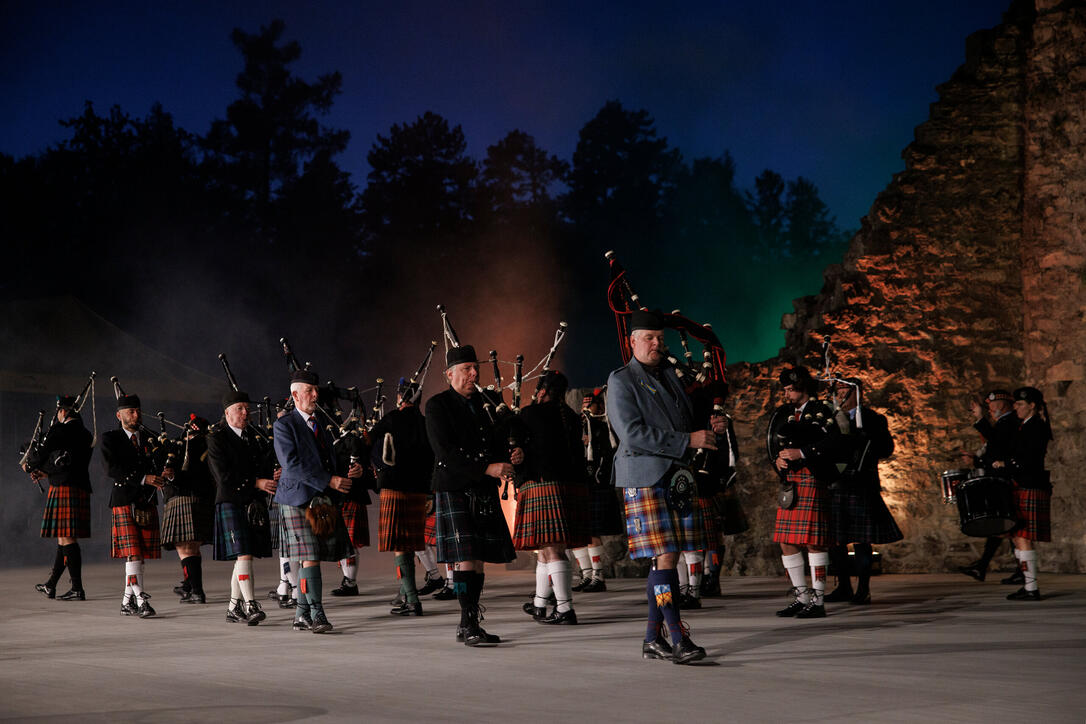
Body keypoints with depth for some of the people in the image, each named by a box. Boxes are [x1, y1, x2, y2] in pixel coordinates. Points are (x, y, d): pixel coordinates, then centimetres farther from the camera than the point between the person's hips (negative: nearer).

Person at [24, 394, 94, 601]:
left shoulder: (59, 430, -8)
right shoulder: (86, 435, 17)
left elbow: (40, 454, -4)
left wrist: (28, 466, 18)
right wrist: (46, 473, 27)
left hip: (63, 489, -9)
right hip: (82, 489, 9)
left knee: (66, 538, -7)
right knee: (65, 538, 14)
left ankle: (77, 589, -9)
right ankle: (50, 585, 25)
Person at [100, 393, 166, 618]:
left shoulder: (149, 439, 16)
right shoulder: (110, 439, 0)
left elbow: (155, 468, 15)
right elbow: (111, 469, -14)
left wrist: (164, 474, -11)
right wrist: (144, 479, -22)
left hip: (148, 504, 5)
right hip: (125, 503, -5)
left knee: (139, 555, 5)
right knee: (132, 553, -11)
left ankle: (127, 602, 13)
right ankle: (140, 600, -14)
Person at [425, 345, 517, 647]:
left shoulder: (483, 402, 15)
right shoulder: (437, 406, -5)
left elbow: (498, 440, 18)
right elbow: (445, 452, -14)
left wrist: (509, 458, -6)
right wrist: (487, 469, -20)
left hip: (485, 493, 6)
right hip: (454, 491, -6)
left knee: (480, 559, 7)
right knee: (465, 559, -10)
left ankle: (468, 624, 15)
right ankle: (470, 626, -8)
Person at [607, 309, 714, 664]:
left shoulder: (669, 374, 17)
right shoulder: (620, 381, -4)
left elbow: (687, 418, 31)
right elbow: (633, 434, -15)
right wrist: (688, 441, -17)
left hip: (678, 479, 7)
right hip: (645, 481, -7)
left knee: (669, 558, 7)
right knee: (664, 558, -12)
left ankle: (652, 639, 15)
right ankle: (678, 638, -11)